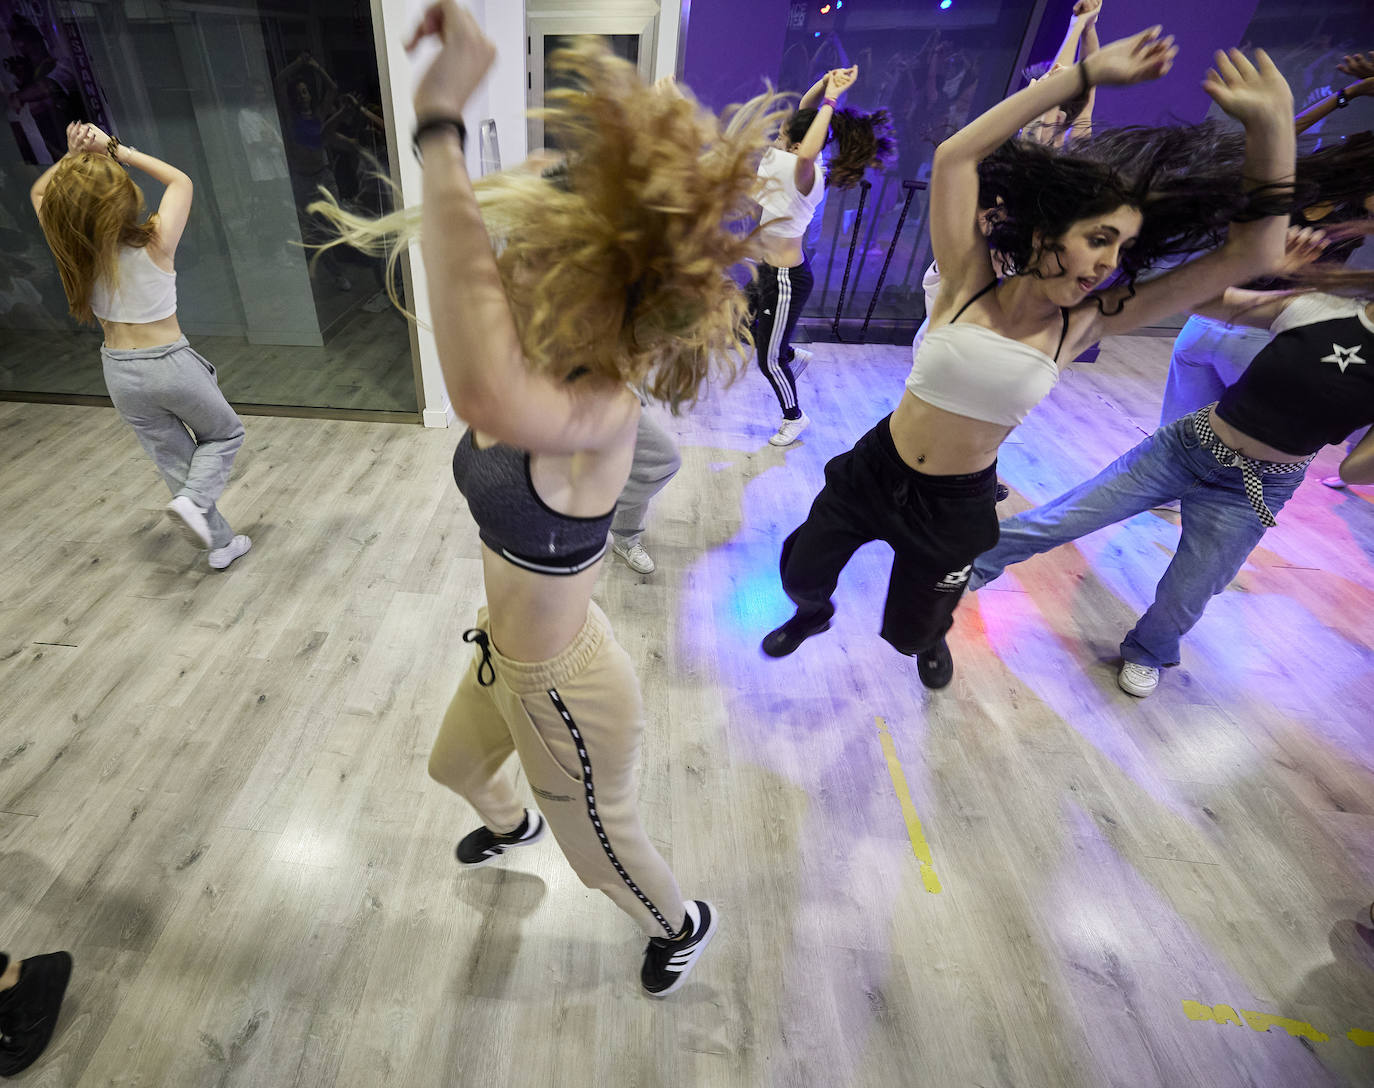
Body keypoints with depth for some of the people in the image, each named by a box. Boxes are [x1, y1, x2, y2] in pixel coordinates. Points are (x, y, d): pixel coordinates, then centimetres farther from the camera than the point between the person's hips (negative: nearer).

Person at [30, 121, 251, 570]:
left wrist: (71, 157, -1)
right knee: (225, 434, 20)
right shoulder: (155, 242, -18)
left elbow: (38, 193, 15)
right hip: (170, 364, -4)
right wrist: (116, 149, -3)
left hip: (119, 372, 4)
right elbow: (180, 180, -1)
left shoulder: (75, 251, -7)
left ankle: (220, 543, 24)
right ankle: (193, 500, -6)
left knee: (173, 459, 15)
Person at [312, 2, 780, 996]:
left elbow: (487, 400, -58)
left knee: (607, 851, 23)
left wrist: (441, 125, -54)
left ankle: (686, 926, 59)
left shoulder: (600, 414, -38)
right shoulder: (543, 379, -12)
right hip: (506, 657, 9)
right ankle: (512, 828, 76)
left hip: (564, 690, -8)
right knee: (454, 766, 39)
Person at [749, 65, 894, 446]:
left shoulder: (808, 176, -25)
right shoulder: (799, 167, 0)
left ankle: (794, 417, 30)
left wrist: (831, 99, -38)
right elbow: (803, 111, 11)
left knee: (769, 359, 6)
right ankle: (794, 356, 51)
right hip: (768, 269, 9)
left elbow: (807, 153, -50)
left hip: (786, 279, -9)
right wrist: (825, 83, -7)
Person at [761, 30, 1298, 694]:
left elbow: (1252, 253, -7)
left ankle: (931, 637, 57)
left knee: (910, 632, 17)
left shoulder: (1088, 322, -7)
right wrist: (1087, 75, -22)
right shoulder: (967, 285, -12)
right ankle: (813, 614, 50)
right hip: (874, 471, -1)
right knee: (800, 577, 12)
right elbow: (954, 156, -21)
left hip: (956, 506, 1)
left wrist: (1270, 123, -17)